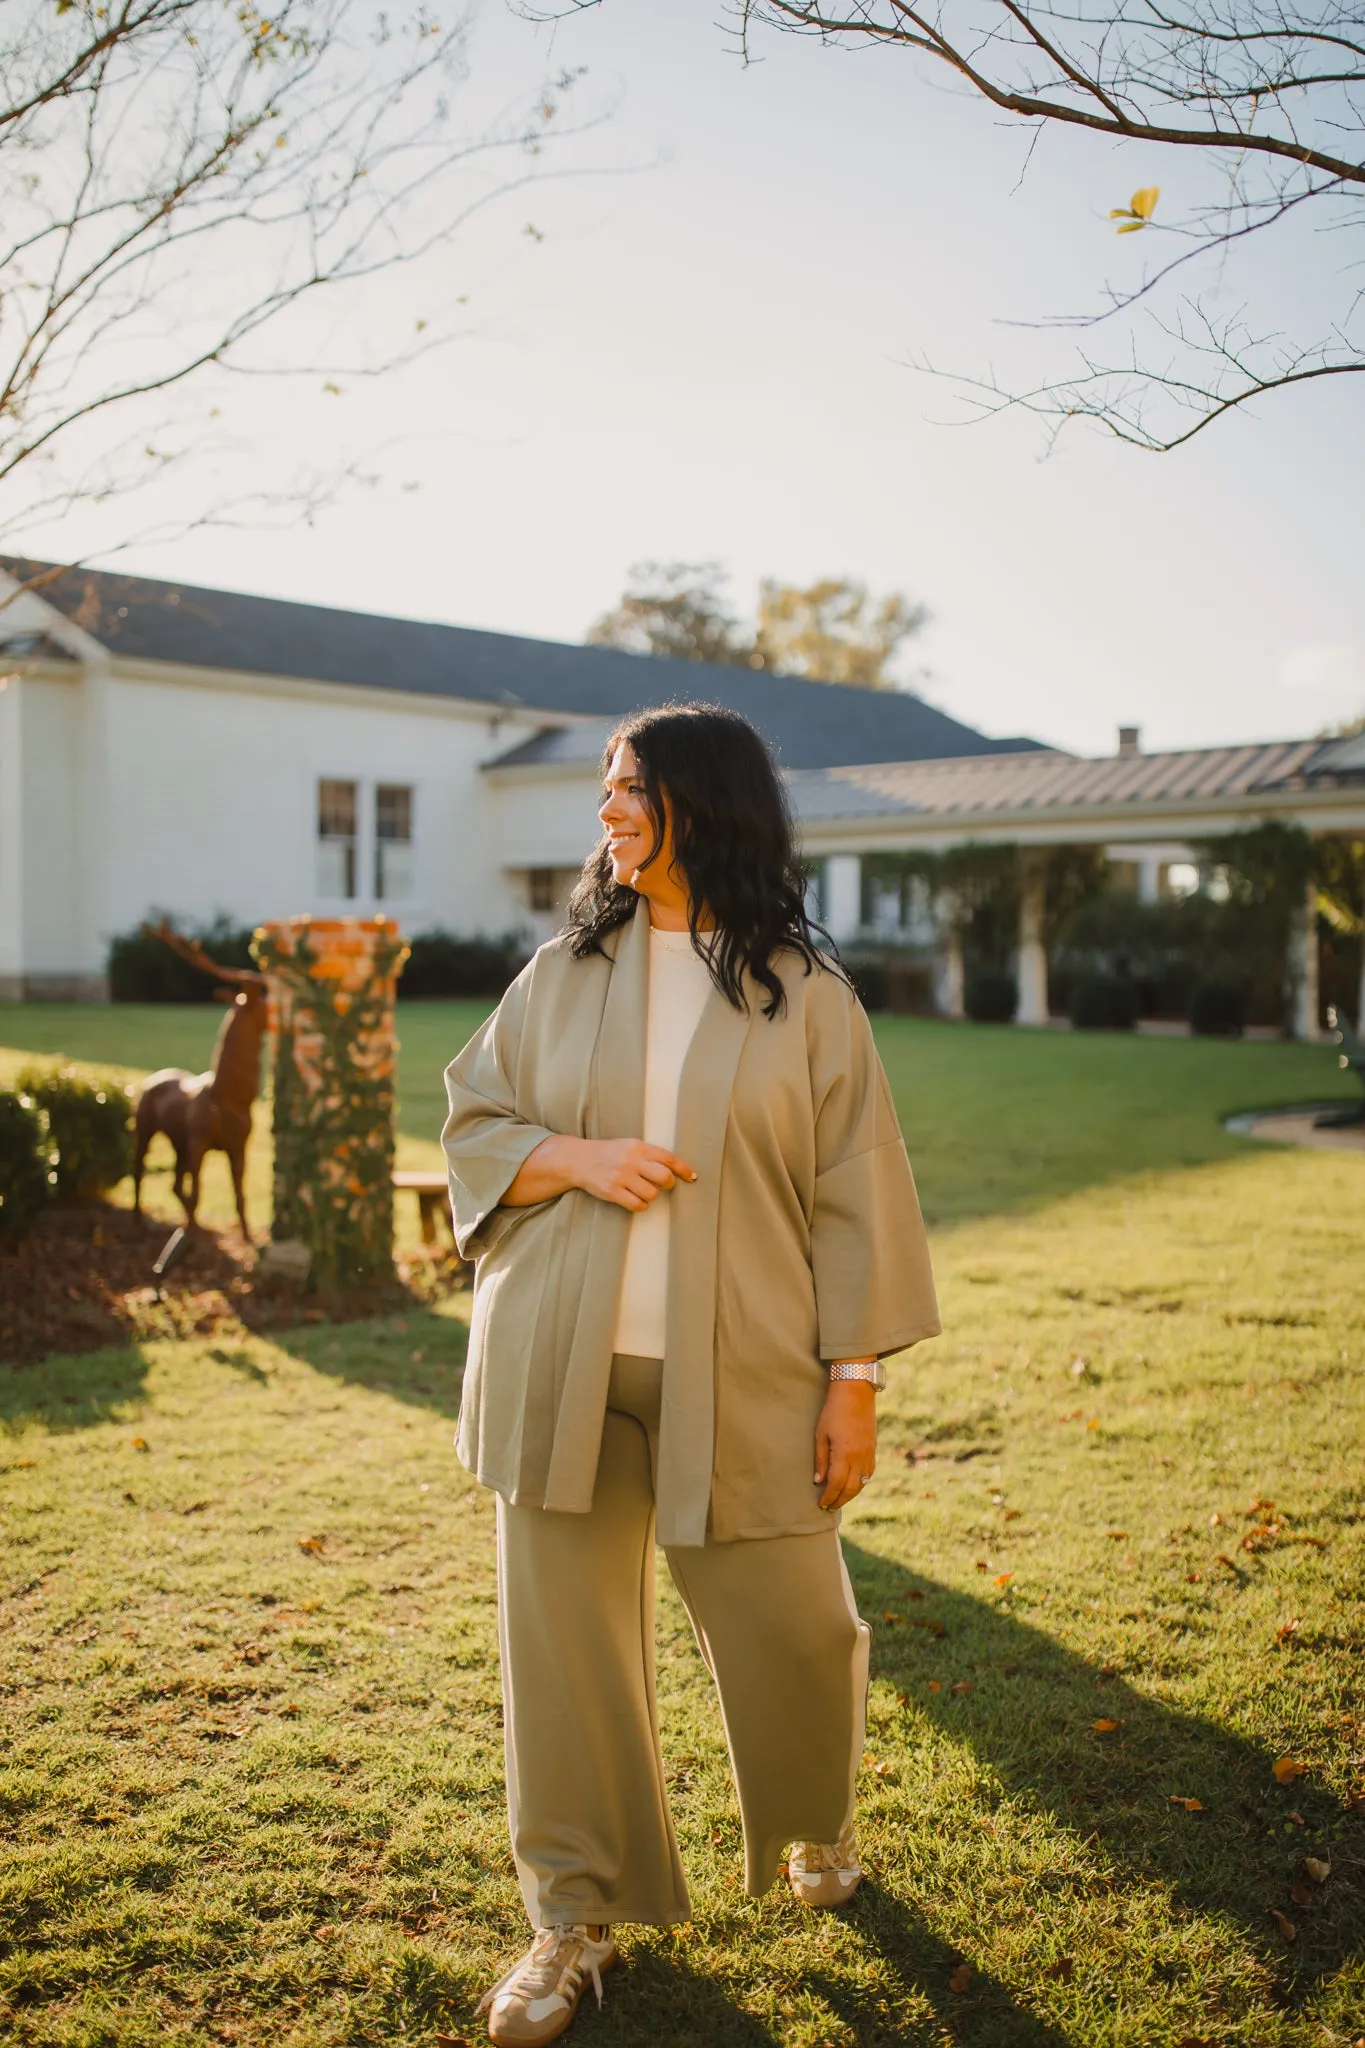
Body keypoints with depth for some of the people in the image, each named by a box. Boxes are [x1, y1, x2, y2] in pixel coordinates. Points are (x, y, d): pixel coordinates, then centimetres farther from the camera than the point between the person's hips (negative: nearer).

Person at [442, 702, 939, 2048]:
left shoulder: (804, 994, -1)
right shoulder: (563, 972, 5)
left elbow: (855, 1192, -1)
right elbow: (470, 1124, 10)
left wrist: (855, 1380, -4)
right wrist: (575, 1157, -11)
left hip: (737, 1376, -2)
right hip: (561, 1368, 2)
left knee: (790, 1629, 5)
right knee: (561, 1632, 5)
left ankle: (815, 1827, 39)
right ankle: (579, 1913, 25)